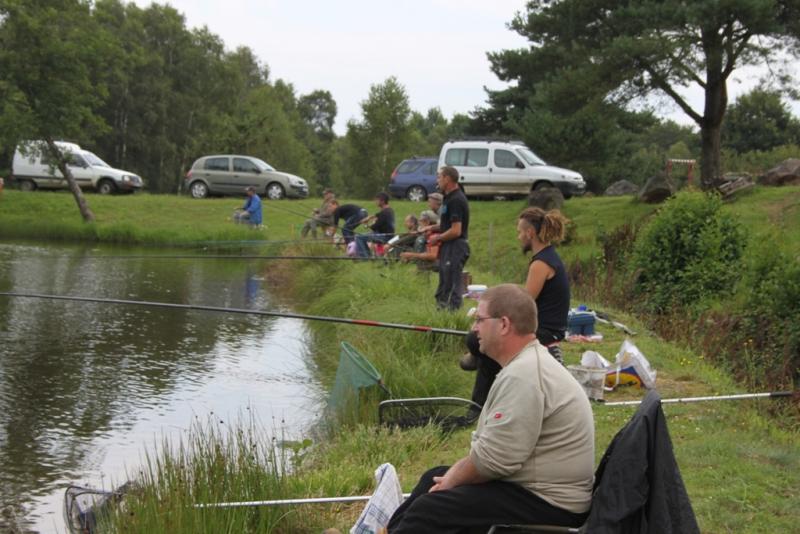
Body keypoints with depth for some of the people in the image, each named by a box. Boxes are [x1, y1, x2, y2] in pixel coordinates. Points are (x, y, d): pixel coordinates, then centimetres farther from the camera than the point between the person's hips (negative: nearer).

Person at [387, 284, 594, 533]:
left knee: (429, 510, -15)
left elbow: (492, 458, -25)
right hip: (536, 486, 11)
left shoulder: (523, 375, -23)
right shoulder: (525, 364, 13)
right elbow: (492, 443, 16)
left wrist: (452, 480, -7)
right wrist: (454, 473, 4)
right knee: (435, 477, 18)